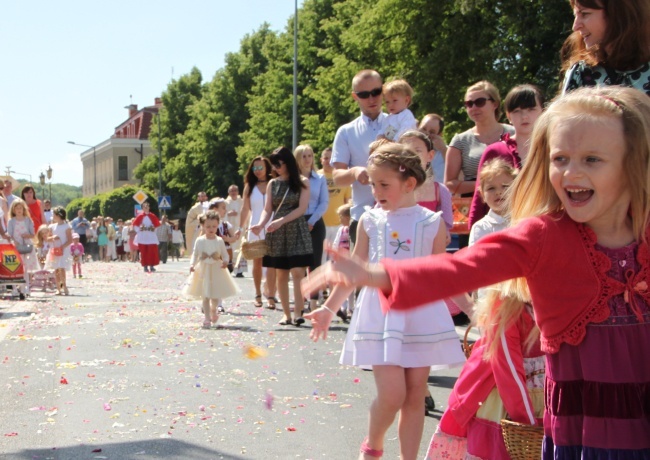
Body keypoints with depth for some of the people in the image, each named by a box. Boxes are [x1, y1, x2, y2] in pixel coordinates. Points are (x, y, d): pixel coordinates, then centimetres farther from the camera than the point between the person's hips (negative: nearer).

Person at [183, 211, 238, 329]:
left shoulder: (219, 241, -2)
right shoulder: (199, 241, -3)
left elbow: (225, 254, 0)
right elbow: (195, 255, 0)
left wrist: (225, 261, -21)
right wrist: (192, 264, -16)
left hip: (217, 271, 1)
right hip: (203, 271, 0)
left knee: (216, 295, 6)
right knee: (205, 296, 1)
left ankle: (213, 310, 38)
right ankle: (207, 318, 9)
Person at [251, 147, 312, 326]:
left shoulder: (302, 182, 1)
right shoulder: (272, 183, 11)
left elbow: (302, 208, -8)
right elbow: (268, 209, 8)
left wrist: (281, 221, -18)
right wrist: (260, 224, -12)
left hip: (296, 231, -3)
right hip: (277, 234, 4)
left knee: (297, 272, -13)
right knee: (281, 275, 3)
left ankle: (298, 313, -15)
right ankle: (287, 315, 8)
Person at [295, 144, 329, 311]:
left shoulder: (320, 179, 5)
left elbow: (324, 202, 1)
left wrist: (312, 221, -9)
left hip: (315, 224, 1)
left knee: (315, 262, -2)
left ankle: (314, 301, -2)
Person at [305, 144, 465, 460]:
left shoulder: (432, 223, 0)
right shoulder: (370, 221, 4)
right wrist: (329, 308, 8)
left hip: (422, 316, 1)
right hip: (381, 313, 0)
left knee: (414, 396, 5)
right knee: (391, 394, -9)